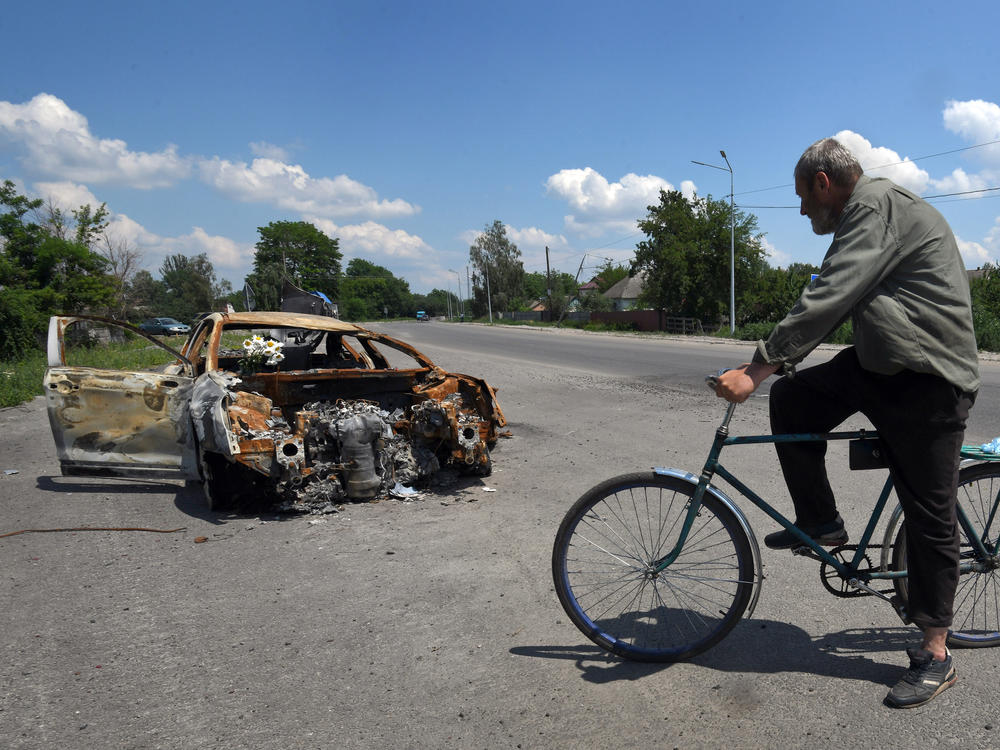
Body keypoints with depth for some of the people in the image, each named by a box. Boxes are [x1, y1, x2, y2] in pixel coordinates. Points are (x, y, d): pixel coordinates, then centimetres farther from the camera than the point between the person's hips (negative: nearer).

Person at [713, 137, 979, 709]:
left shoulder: (876, 204, -15)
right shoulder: (865, 213, 17)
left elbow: (828, 299, -27)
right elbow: (834, 302, 20)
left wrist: (757, 368, -29)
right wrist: (775, 365, 17)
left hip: (930, 380, -9)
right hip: (880, 363, 9)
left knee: (928, 513, -2)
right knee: (792, 398, -4)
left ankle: (936, 656, 12)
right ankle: (820, 522, 10)